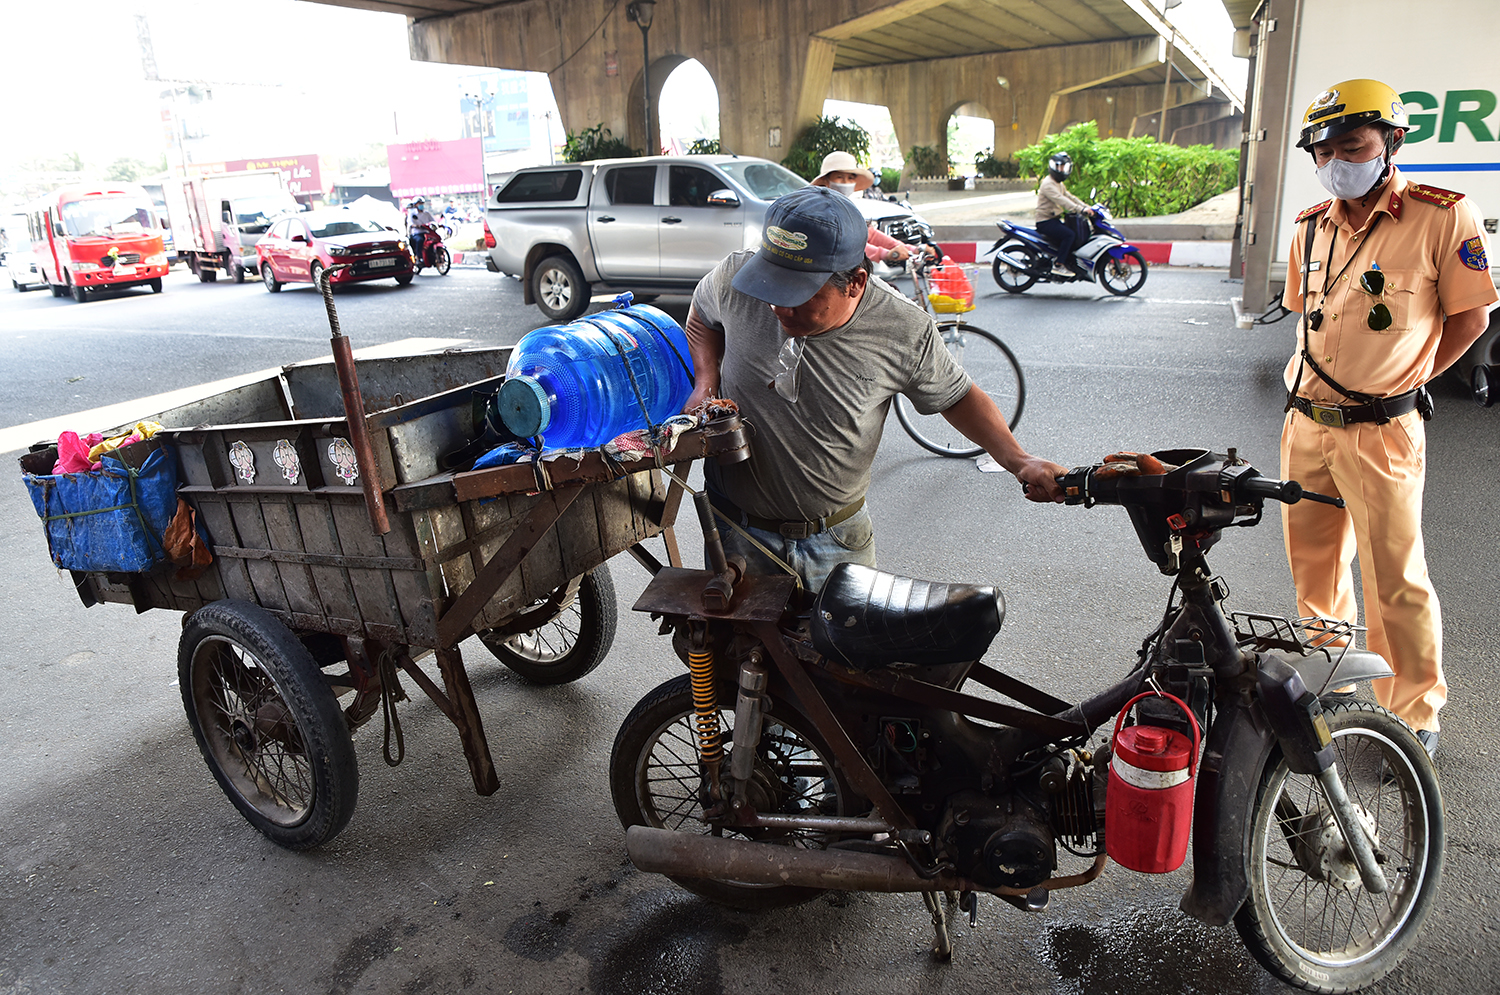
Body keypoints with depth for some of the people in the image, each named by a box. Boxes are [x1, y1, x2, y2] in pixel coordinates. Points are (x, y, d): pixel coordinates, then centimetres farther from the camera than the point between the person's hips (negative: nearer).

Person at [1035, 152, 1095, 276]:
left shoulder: (1060, 184, 19)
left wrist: (1087, 207, 3)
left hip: (1055, 219, 10)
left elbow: (1069, 197, 17)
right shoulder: (1048, 184, -16)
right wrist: (1081, 209, -35)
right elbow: (1061, 200, -28)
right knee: (1069, 234, -26)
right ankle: (1058, 265, -21)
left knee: (1083, 232, 7)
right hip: (1045, 222, -10)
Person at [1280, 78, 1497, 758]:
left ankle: (1415, 715, 18)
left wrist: (1402, 382, -5)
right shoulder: (1311, 228, 9)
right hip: (1305, 424, 6)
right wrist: (1311, 374, 11)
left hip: (1381, 433, -6)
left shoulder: (1443, 216, -8)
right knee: (1314, 566, 17)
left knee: (1395, 582, 0)